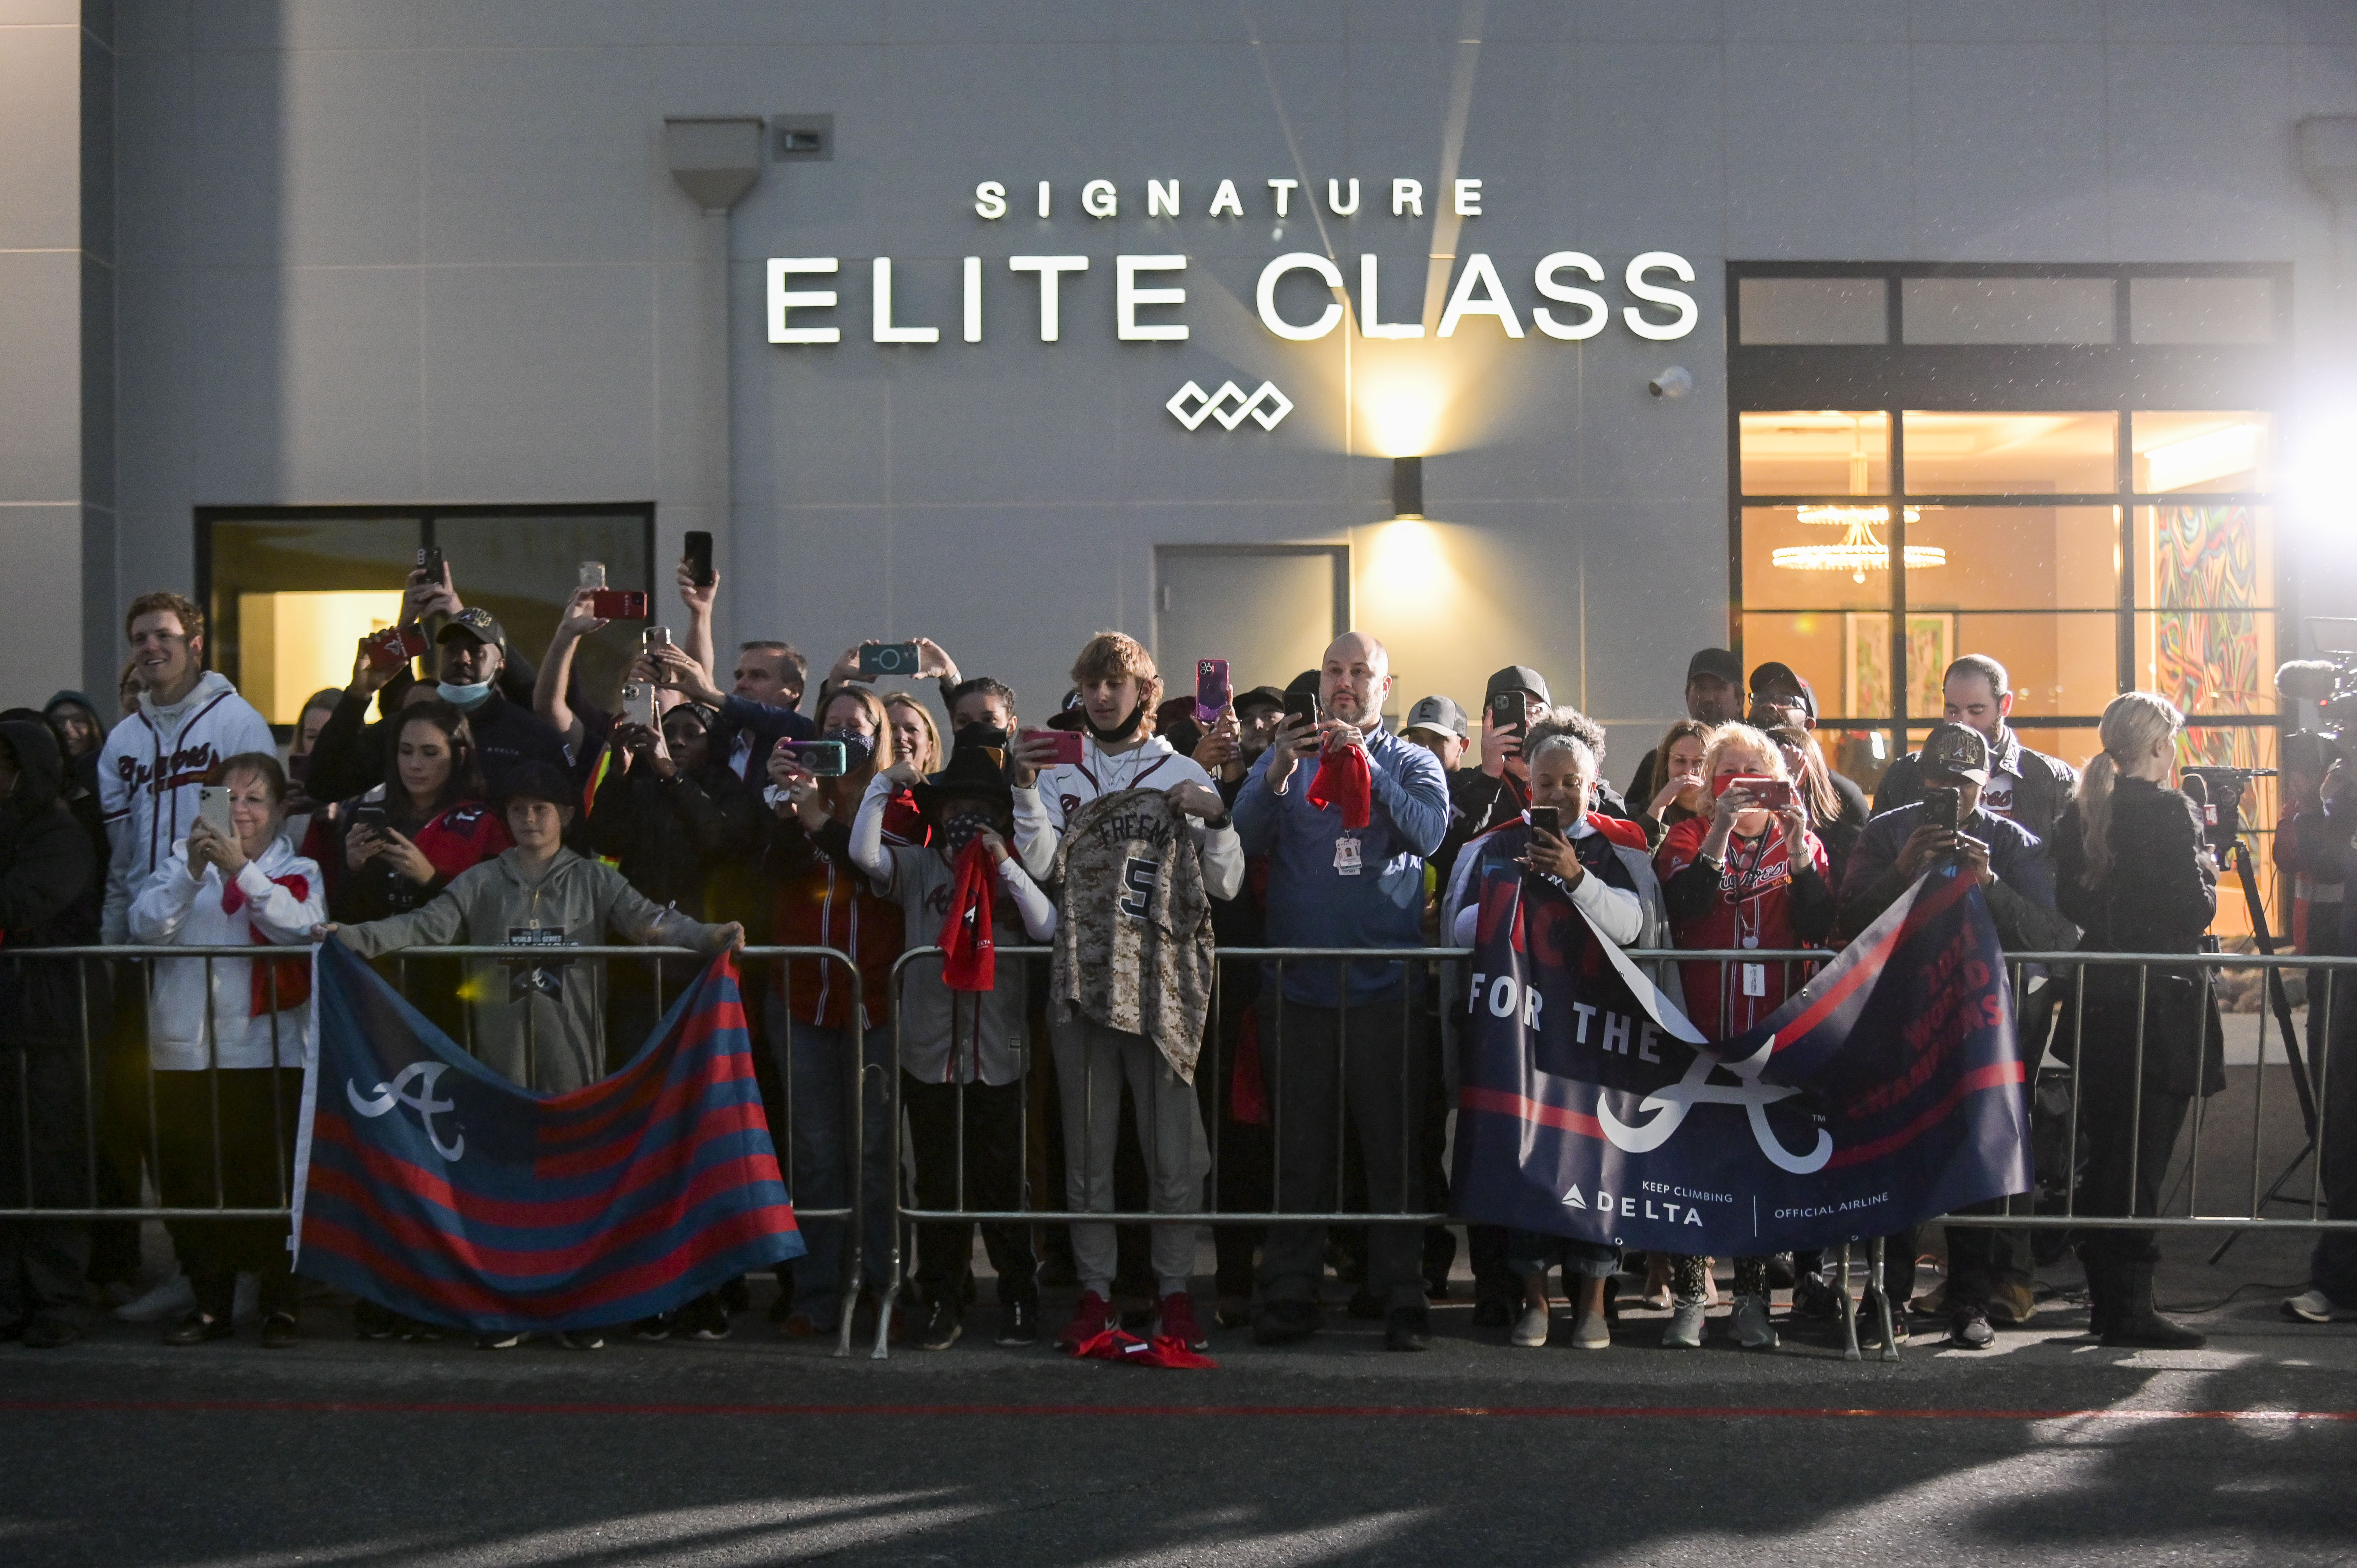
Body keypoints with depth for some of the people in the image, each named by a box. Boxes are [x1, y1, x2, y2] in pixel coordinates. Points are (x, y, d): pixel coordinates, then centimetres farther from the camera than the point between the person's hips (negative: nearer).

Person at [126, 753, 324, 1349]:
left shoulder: (298, 871, 10)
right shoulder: (186, 859, 14)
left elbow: (300, 927, -12)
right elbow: (146, 926, -2)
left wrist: (242, 868, -22)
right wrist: (193, 870, -16)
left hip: (266, 1049, -2)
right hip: (186, 1049, 2)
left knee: (270, 1181, -7)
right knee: (191, 1181, 1)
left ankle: (281, 1304, 5)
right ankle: (210, 1303, 14)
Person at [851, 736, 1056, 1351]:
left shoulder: (1013, 874, 4)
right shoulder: (919, 867, 5)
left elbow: (1047, 929, -11)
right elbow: (864, 853, -11)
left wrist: (1004, 863, -12)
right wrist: (885, 784, -12)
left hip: (998, 1057, -1)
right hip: (928, 1054, 1)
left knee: (1002, 1181, 5)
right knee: (937, 1184, 8)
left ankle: (1018, 1299, 17)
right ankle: (943, 1301, 18)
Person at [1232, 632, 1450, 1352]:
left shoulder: (1410, 761, 10)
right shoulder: (1283, 757, 14)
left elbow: (1429, 832, -9)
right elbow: (1245, 839, -1)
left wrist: (1364, 764, -17)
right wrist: (1278, 775, -17)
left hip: (1385, 983, -1)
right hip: (1299, 983, 1)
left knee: (1393, 1142, -2)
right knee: (1298, 1144, 3)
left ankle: (1401, 1294, 2)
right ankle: (1289, 1293, 7)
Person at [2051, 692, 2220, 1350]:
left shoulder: (2079, 812, 8)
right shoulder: (2168, 812, -12)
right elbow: (2194, 912, -14)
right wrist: (2205, 861, 3)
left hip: (2096, 1000, 7)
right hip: (2158, 1001, -7)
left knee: (2103, 1153, 12)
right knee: (2143, 1158, -4)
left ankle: (2106, 1299, 18)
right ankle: (2128, 1304, -3)